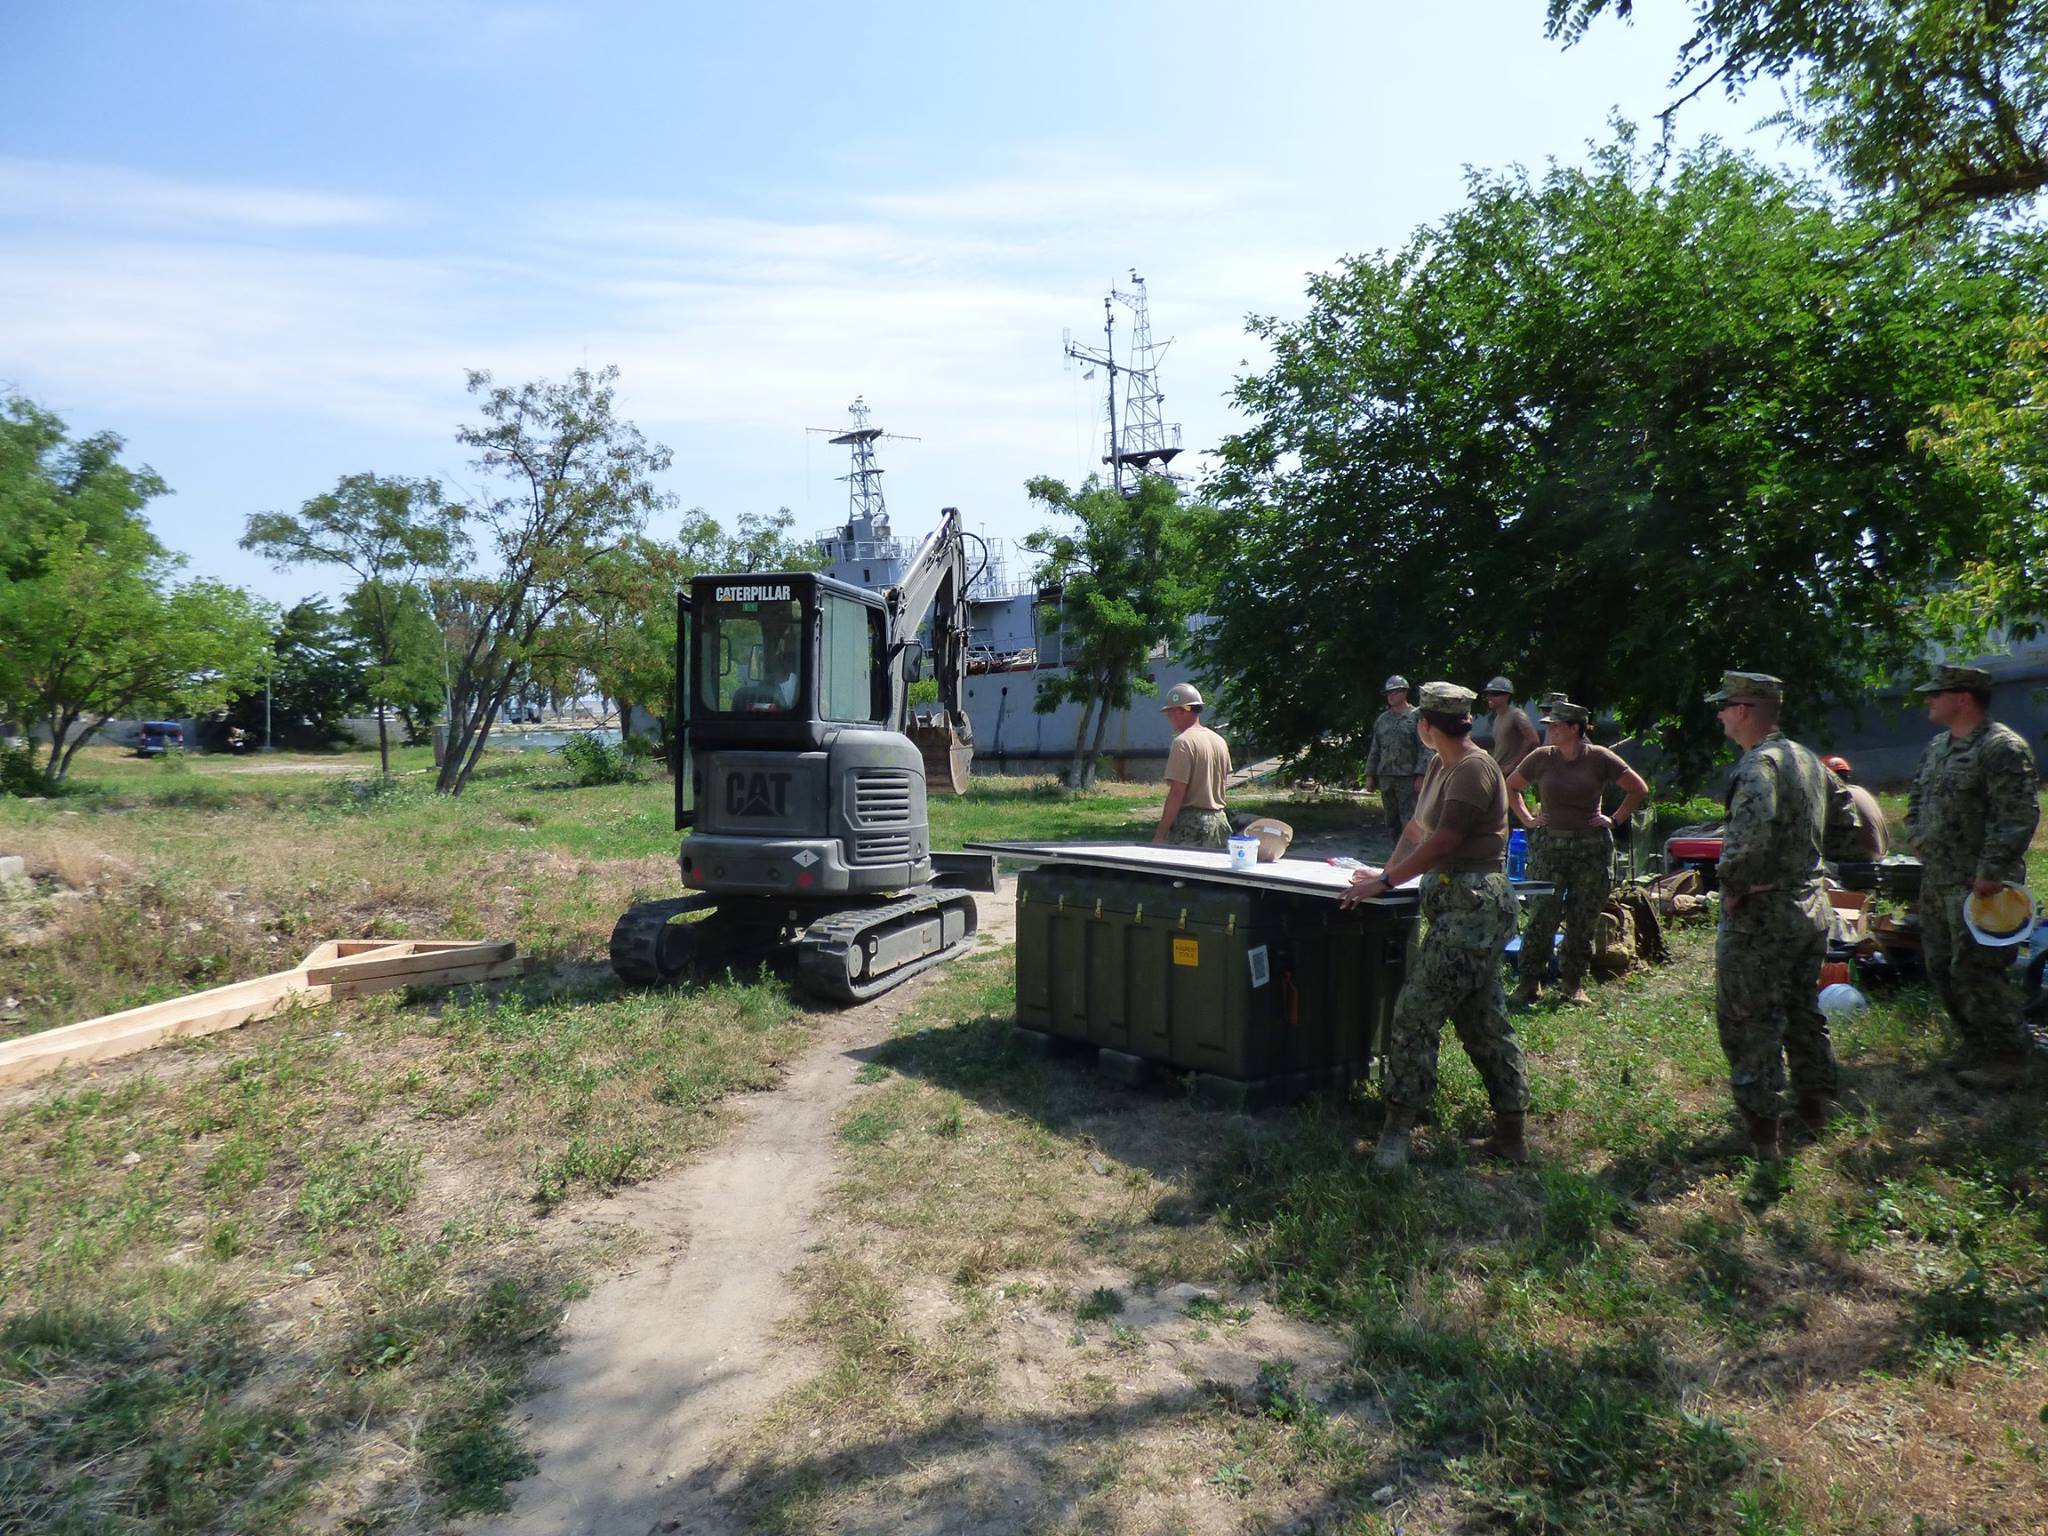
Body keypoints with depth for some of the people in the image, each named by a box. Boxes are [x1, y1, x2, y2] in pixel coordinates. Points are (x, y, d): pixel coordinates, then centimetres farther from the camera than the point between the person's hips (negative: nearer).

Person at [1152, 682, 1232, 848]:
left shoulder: (1183, 742, -14)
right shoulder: (1220, 741, 12)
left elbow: (1176, 793, -18)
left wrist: (1159, 835, -17)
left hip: (1191, 824, -8)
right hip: (1219, 819, 8)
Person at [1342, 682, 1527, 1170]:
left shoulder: (1473, 769, -15)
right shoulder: (1440, 767, 14)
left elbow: (1442, 842, -19)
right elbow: (1417, 828, 19)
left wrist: (1385, 882, -14)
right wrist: (1387, 871, 11)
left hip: (1474, 906, -10)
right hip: (1455, 902, 10)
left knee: (1416, 1012, -10)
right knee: (1483, 1020, 13)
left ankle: (1397, 1132, -4)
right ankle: (1510, 1136, 21)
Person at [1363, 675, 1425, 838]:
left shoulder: (1416, 717, -3)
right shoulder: (1382, 719, 13)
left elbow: (1424, 749, -8)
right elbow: (1375, 750, 16)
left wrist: (1420, 776, -15)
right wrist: (1370, 775, 10)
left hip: (1407, 779, -5)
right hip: (1385, 778, 6)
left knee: (1409, 821, -9)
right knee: (1391, 820, 11)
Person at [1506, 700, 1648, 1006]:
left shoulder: (1599, 758, -3)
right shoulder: (1541, 757, 1)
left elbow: (1639, 789, 7)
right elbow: (1511, 787, 16)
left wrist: (1615, 820, 2)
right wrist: (1527, 819, 6)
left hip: (1592, 847, 0)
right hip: (1548, 846, 0)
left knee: (1583, 920, 7)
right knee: (1541, 916, -4)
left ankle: (1574, 983, 21)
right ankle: (1530, 983, 6)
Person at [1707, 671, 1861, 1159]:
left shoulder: (1760, 764, -21)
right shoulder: (1806, 759, 9)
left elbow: (1750, 836, -35)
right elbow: (1844, 816, 22)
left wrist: (1731, 886, -21)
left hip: (1760, 917, -9)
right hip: (1811, 907, 9)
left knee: (1749, 1023, 1)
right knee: (1804, 1011, 22)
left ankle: (1761, 1132, 6)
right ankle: (1816, 1107, 36)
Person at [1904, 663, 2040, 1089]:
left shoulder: (2002, 747, -14)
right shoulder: (1937, 747, 14)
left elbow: (2018, 816, -20)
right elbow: (1917, 796, 29)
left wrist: (1991, 871, -22)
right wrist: (1917, 836, 13)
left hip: (1978, 886, -9)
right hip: (1936, 882, 9)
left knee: (1976, 974, -6)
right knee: (1941, 970, 15)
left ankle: (2006, 1061, 6)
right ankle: (1979, 1051, 27)